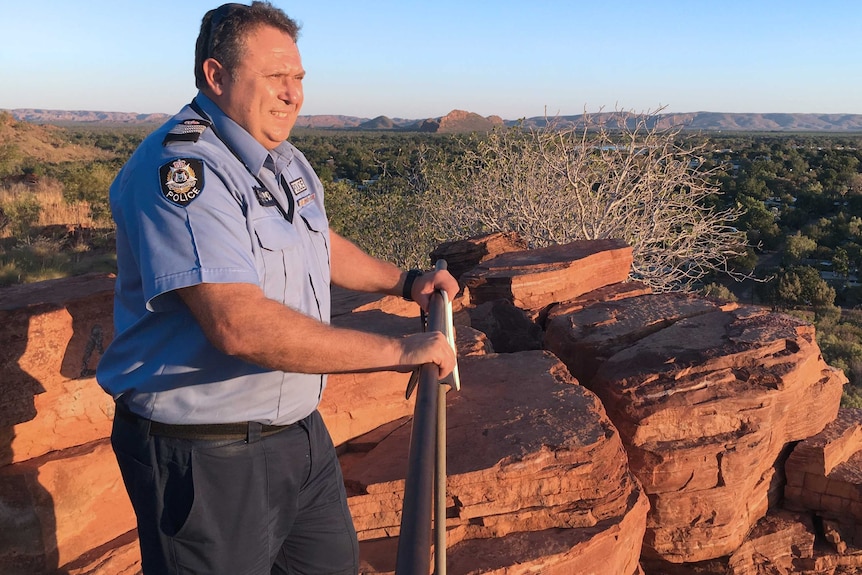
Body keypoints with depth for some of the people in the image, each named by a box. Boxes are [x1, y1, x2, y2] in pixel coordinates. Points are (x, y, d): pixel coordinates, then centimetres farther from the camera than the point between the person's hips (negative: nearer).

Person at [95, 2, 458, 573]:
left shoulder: (286, 160, 8)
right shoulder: (178, 168, -24)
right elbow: (240, 326, -34)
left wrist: (404, 281, 19)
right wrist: (398, 351, -30)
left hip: (299, 430, 9)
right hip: (206, 454, -9)